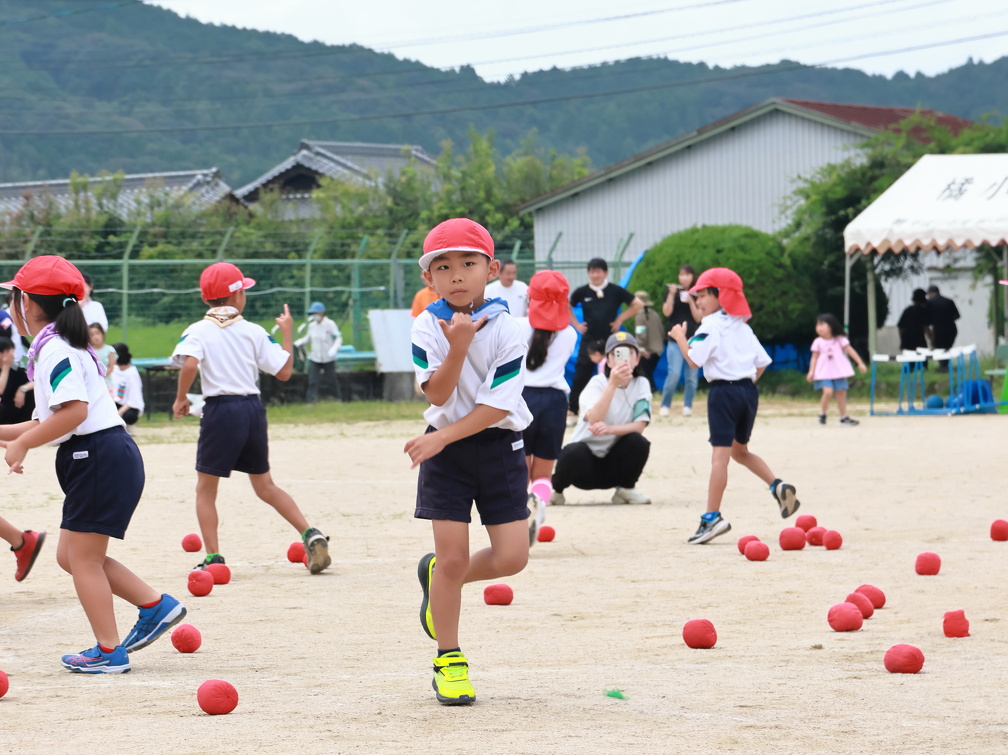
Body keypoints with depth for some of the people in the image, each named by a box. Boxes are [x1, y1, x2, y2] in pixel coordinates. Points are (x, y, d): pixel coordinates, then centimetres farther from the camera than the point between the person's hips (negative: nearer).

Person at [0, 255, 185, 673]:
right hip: (91, 460, 10)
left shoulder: (55, 350, -13)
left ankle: (108, 651, 4)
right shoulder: (55, 348, 19)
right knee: (70, 555, 15)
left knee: (83, 558, -2)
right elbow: (45, 422, 22)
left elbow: (73, 411, -27)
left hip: (100, 459, -10)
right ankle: (156, 606, 16)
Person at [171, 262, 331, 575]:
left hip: (220, 409, -4)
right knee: (265, 485, 18)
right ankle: (311, 534, 5)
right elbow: (284, 371, 6)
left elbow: (190, 364, -22)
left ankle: (213, 558, -3)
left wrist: (181, 398, -7)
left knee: (206, 488, 8)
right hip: (253, 408, 4)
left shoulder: (199, 331, -3)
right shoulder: (254, 332, 5)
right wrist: (287, 332, 18)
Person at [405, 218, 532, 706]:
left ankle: (437, 576, 24)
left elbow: (498, 405, -16)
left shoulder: (505, 329, -11)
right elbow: (438, 395, -14)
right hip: (445, 449, 0)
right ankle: (448, 660, 11)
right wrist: (459, 344, -28)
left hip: (499, 445, 0)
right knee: (453, 556, -4)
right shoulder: (427, 327, -5)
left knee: (511, 557, -5)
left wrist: (443, 438, -22)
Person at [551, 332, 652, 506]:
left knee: (638, 442, -26)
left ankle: (626, 488, 1)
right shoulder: (598, 382, -12)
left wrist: (610, 429, -32)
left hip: (614, 462, 3)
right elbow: (594, 420, -30)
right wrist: (613, 383, -40)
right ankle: (556, 489, -5)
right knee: (575, 452, -36)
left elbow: (639, 426, -13)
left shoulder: (641, 385, -2)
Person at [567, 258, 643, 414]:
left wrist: (620, 319, 0)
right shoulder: (582, 291, -1)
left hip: (610, 341, -1)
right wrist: (576, 324, 6)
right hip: (588, 341, 1)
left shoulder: (615, 291, -3)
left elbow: (638, 304, 5)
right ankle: (573, 412, 7)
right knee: (580, 378, -1)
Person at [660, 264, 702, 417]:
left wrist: (690, 301, -12)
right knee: (674, 374, -13)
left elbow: (698, 317, 0)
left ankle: (687, 406, 10)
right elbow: (666, 312, -7)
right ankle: (665, 406, -2)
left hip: (693, 339, 2)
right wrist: (671, 294, -16)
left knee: (692, 376, 1)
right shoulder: (672, 291, 4)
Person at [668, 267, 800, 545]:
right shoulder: (742, 326, 17)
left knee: (720, 455, -11)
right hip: (749, 391, 8)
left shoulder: (711, 325, -7)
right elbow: (762, 361, 18)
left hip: (724, 391, -8)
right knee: (740, 451, 22)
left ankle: (712, 517, -15)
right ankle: (778, 486, 4)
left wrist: (680, 337, -2)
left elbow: (694, 359, -15)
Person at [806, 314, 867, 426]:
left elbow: (850, 350, 3)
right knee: (828, 391, -20)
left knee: (841, 393, 4)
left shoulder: (839, 340, -1)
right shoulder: (818, 342, -1)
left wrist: (860, 363, 1)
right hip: (824, 372, -2)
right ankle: (822, 414, -2)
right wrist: (811, 371, -7)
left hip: (839, 370, 2)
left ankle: (844, 417, 14)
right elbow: (814, 357, 1)